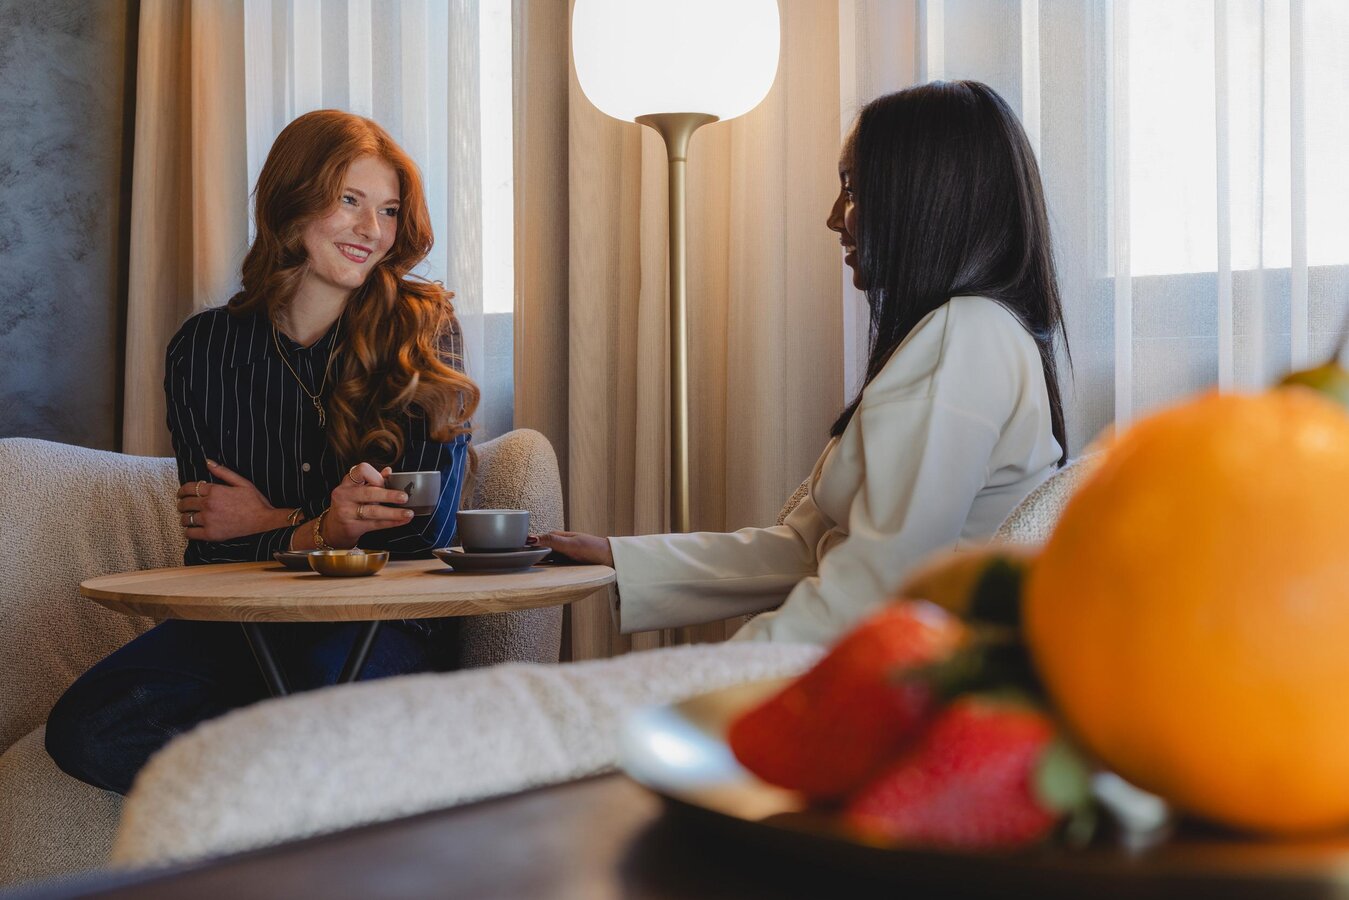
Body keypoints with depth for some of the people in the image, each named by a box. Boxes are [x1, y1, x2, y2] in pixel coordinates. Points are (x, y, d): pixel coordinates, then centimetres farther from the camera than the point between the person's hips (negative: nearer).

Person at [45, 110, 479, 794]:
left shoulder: (422, 329, 1)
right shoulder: (204, 349, 6)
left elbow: (425, 525, -4)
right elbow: (211, 546, 0)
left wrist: (272, 523, -5)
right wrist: (318, 532, -20)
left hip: (385, 621, -3)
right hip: (241, 626, 3)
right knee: (85, 727, -24)